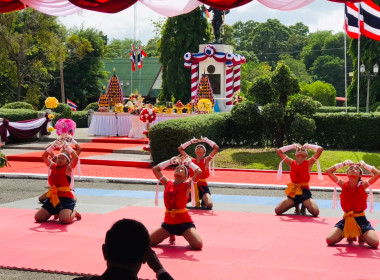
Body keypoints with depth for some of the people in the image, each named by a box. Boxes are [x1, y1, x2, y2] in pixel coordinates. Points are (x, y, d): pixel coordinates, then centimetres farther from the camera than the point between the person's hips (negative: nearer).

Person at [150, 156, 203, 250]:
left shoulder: (187, 185, -6)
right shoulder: (168, 184, 5)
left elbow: (199, 172, -19)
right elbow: (155, 169, 8)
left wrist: (189, 162, -4)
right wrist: (171, 161, 7)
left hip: (184, 223, -4)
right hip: (168, 223, 4)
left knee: (198, 245, -22)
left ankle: (184, 235, 13)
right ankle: (171, 235, 24)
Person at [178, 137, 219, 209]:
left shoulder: (206, 160, 0)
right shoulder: (191, 160, 8)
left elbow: (216, 148, -10)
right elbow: (180, 149, 11)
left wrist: (206, 140, -3)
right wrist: (191, 141, 9)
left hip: (203, 186, -3)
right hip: (192, 186, 3)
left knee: (209, 205, -25)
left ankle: (203, 201, 13)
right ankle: (196, 201, 22)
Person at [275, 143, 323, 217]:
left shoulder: (309, 163, 2)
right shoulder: (291, 163, 8)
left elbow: (320, 149, -7)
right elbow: (279, 151, 5)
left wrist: (308, 146, 6)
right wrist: (293, 146, 10)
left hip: (305, 192, -2)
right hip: (293, 193, 2)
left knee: (315, 212, -25)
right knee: (277, 210, -13)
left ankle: (304, 206, 13)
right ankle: (296, 206, 17)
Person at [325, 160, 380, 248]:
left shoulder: (363, 185, -3)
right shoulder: (344, 185, 0)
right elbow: (328, 171, -3)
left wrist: (363, 165, -4)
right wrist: (344, 163, 2)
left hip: (361, 220, -1)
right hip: (346, 220, 1)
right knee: (330, 240, -17)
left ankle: (361, 236, 15)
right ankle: (349, 235, 15)